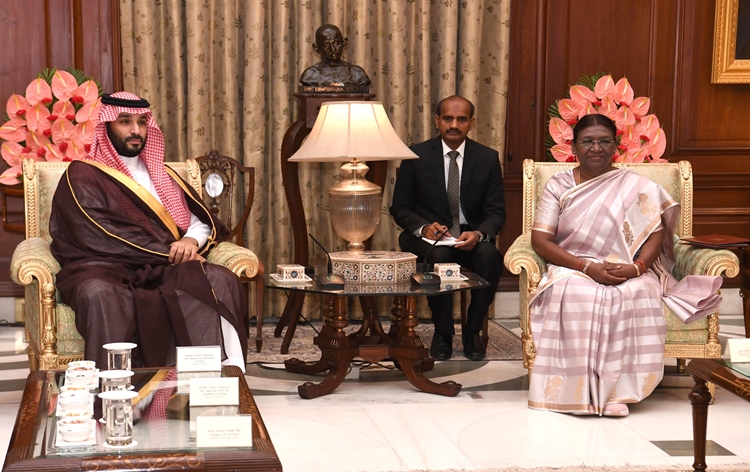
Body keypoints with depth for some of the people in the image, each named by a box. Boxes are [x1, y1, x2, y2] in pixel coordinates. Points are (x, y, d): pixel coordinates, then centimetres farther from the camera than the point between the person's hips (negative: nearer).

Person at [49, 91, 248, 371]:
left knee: (221, 281, -27)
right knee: (99, 294, -41)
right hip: (104, 268, -4)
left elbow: (202, 222, 20)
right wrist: (169, 251, -13)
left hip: (163, 269, 4)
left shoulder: (161, 175, 25)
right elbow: (98, 236, -8)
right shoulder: (82, 176, 7)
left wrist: (191, 241, -6)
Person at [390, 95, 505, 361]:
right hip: (427, 238, -1)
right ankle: (443, 333, -16)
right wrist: (424, 227, -20)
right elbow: (400, 209, 2)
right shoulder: (416, 156, 0)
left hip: (471, 237, 1)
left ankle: (472, 332, -13)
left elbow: (496, 212, 2)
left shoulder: (488, 158, 4)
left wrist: (479, 234, -22)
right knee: (439, 255, -36)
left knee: (490, 256, -32)